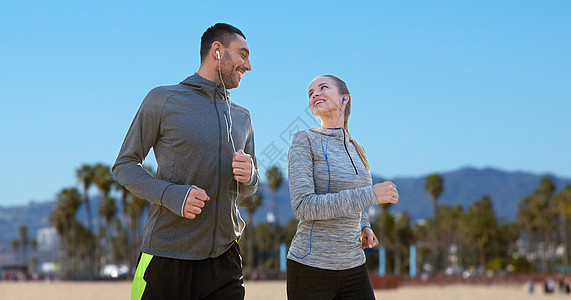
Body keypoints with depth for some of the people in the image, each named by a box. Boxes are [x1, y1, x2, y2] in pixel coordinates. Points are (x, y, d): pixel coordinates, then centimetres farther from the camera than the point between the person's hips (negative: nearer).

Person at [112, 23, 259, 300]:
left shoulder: (241, 118, 19)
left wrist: (249, 175, -3)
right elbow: (124, 166, 2)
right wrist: (171, 195, -16)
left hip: (224, 258, 5)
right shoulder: (162, 100, 3)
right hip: (167, 255, -4)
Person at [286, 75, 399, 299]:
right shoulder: (304, 141, -5)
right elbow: (302, 206, -17)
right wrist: (369, 195, -19)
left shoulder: (356, 150, 12)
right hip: (311, 269, -5)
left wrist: (363, 226, 9)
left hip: (353, 269, 5)